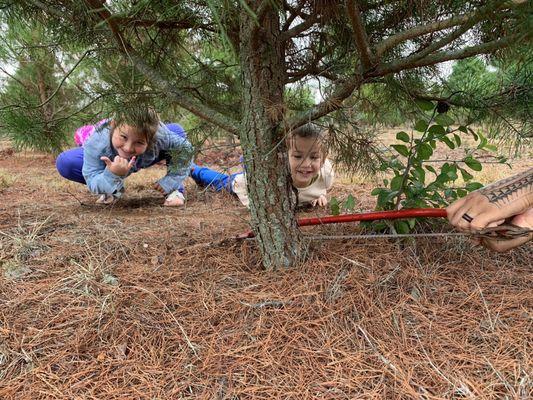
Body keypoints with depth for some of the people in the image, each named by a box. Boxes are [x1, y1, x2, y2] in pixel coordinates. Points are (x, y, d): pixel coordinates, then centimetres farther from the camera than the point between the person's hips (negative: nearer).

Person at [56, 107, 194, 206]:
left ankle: (175, 190, -11)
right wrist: (112, 176, -57)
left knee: (176, 130, -23)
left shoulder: (159, 134, -41)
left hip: (142, 160, 0)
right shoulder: (96, 143, -42)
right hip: (111, 162, 0)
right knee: (64, 163, -24)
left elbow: (186, 150, -25)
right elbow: (93, 184, -36)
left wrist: (171, 181, -27)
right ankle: (114, 190, -2)